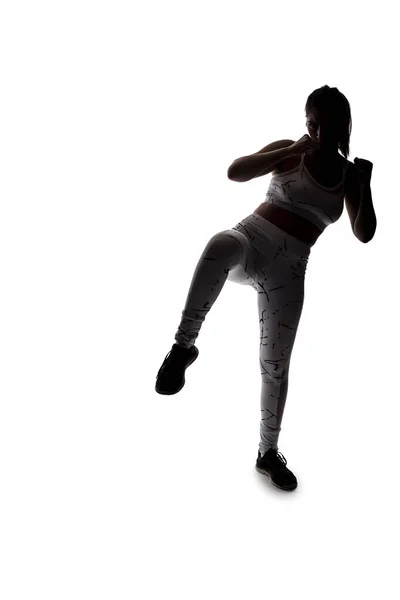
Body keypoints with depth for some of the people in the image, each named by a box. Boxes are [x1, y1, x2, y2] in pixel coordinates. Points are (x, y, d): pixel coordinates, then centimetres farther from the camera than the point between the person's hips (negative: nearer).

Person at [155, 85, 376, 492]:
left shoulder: (347, 175, 12)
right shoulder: (289, 153, 3)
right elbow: (234, 172, -12)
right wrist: (290, 151, -18)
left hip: (289, 270, 3)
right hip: (251, 239, -2)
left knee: (276, 365, 2)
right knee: (221, 246, -43)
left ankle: (268, 452, 19)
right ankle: (183, 346, -30)